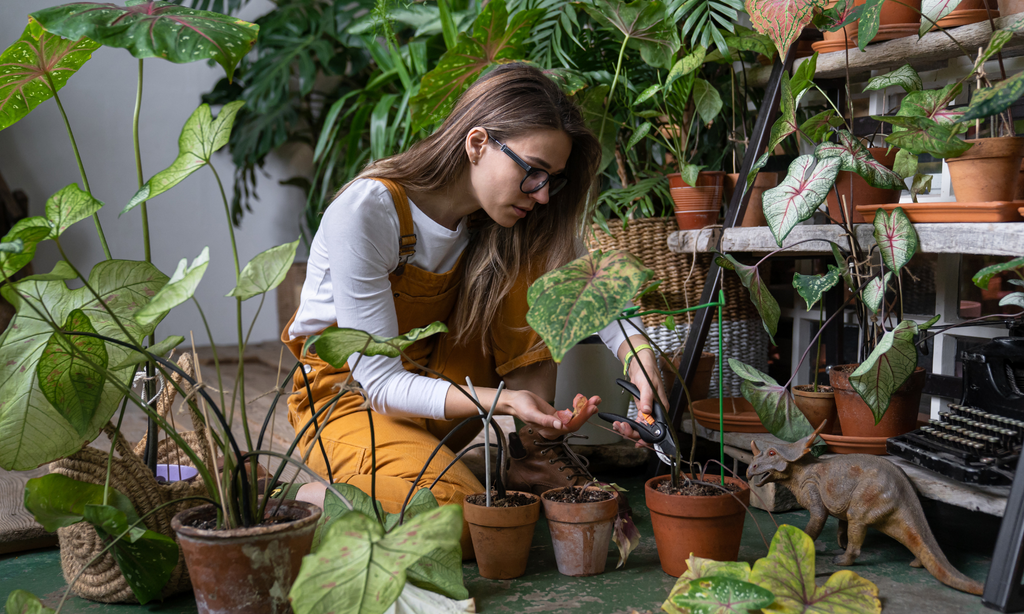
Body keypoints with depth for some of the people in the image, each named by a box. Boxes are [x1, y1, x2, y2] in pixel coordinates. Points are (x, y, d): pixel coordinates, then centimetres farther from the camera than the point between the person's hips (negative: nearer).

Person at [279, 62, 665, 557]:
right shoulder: (364, 214, -28)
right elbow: (381, 382, -27)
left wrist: (639, 356, -29)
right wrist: (500, 398, -41)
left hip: (439, 372, 6)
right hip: (349, 393, -6)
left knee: (524, 264, -16)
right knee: (465, 528, -30)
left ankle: (534, 453, -9)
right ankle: (313, 497, -6)